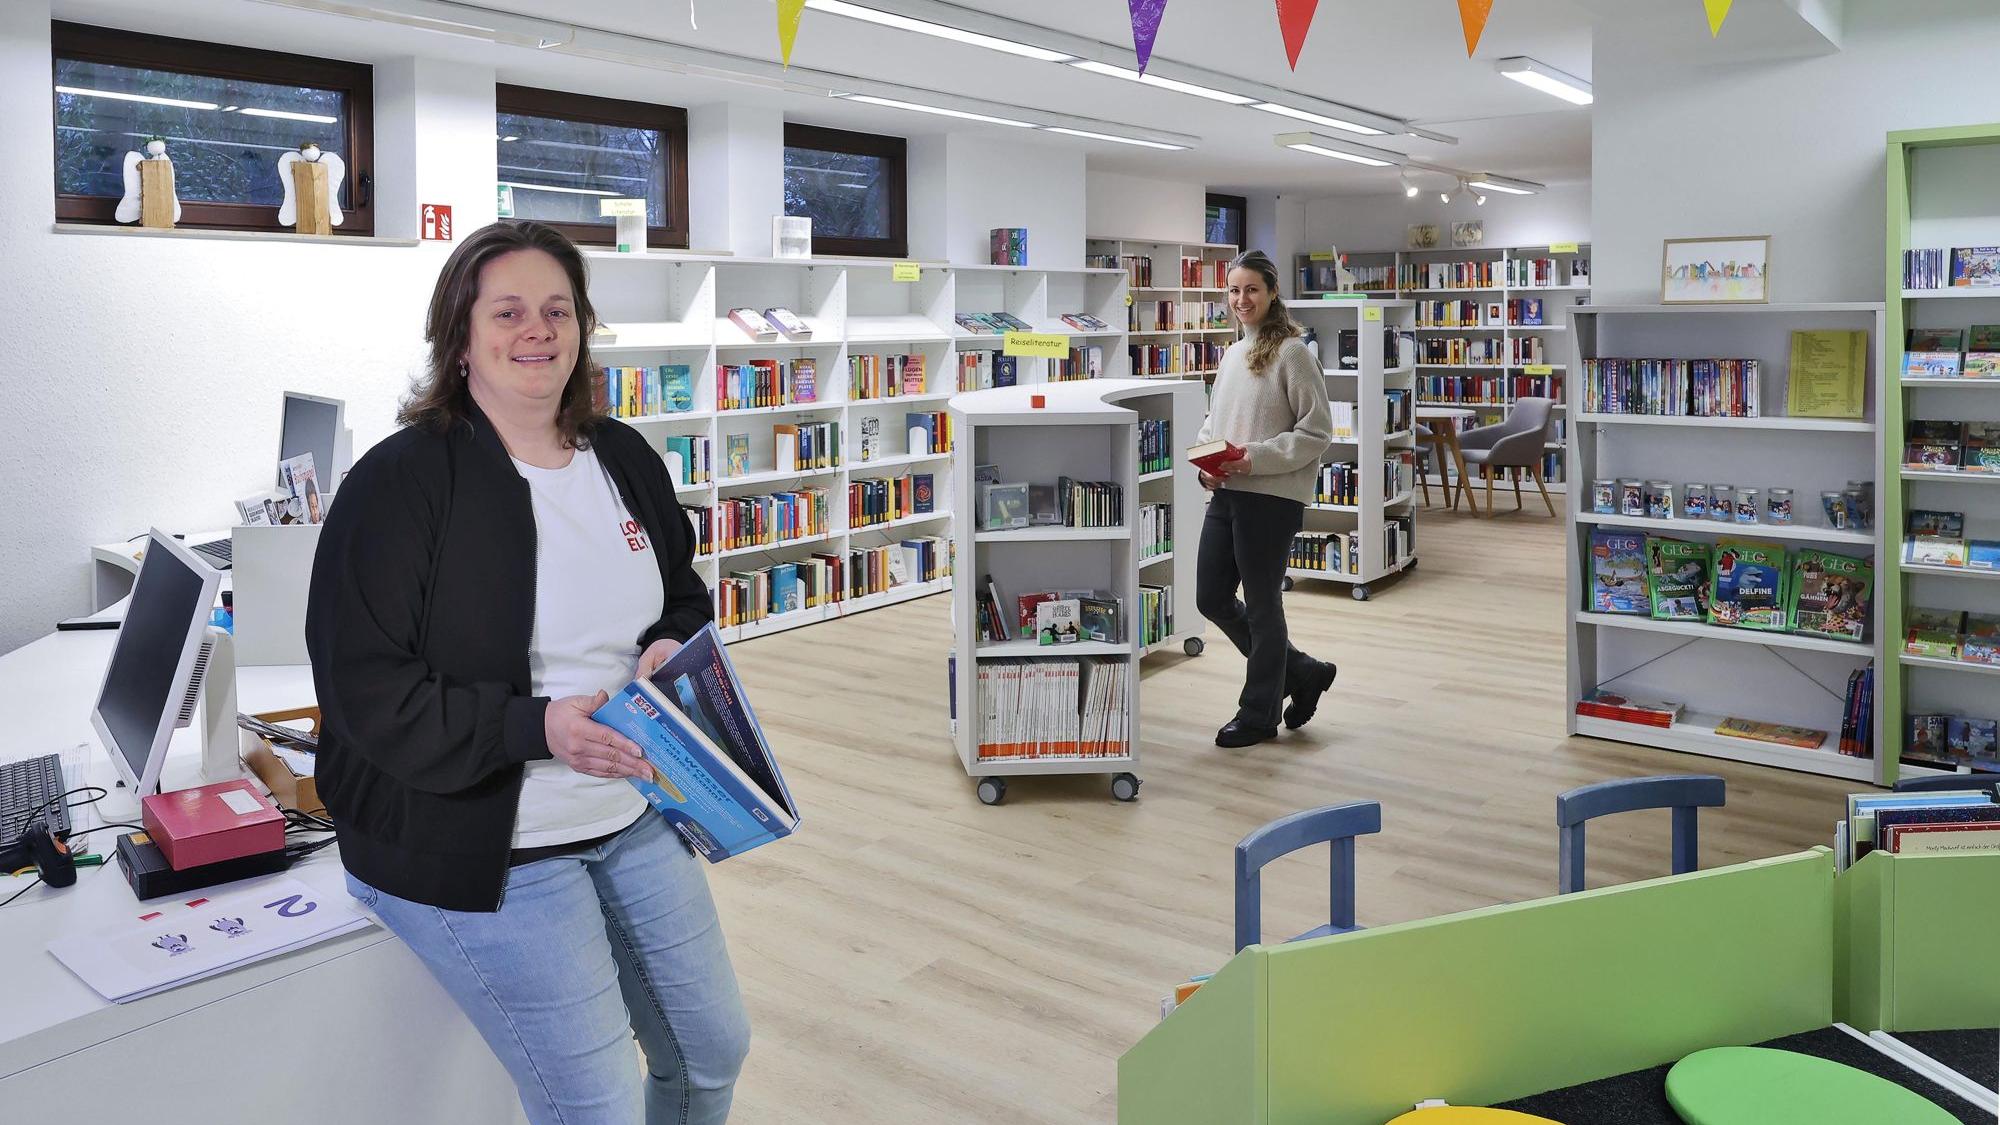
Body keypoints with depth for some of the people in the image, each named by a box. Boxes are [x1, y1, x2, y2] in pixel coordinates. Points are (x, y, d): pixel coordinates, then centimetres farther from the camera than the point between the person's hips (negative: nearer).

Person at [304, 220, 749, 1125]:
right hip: (486, 849, -6)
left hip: (634, 815, 7)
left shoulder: (624, 458, 4)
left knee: (714, 1050, 17)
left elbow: (684, 600, 16)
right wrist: (537, 726, -30)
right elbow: (368, 693, -19)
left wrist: (672, 650, -7)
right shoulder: (403, 482, -16)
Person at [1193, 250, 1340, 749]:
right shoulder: (1232, 353, 14)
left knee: (1262, 605, 4)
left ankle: (1258, 714, 21)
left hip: (1271, 498, -8)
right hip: (1226, 495, 8)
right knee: (1212, 599, 12)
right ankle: (1302, 672, 29)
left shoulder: (1292, 353, -9)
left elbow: (1316, 432, -11)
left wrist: (1255, 459, -20)